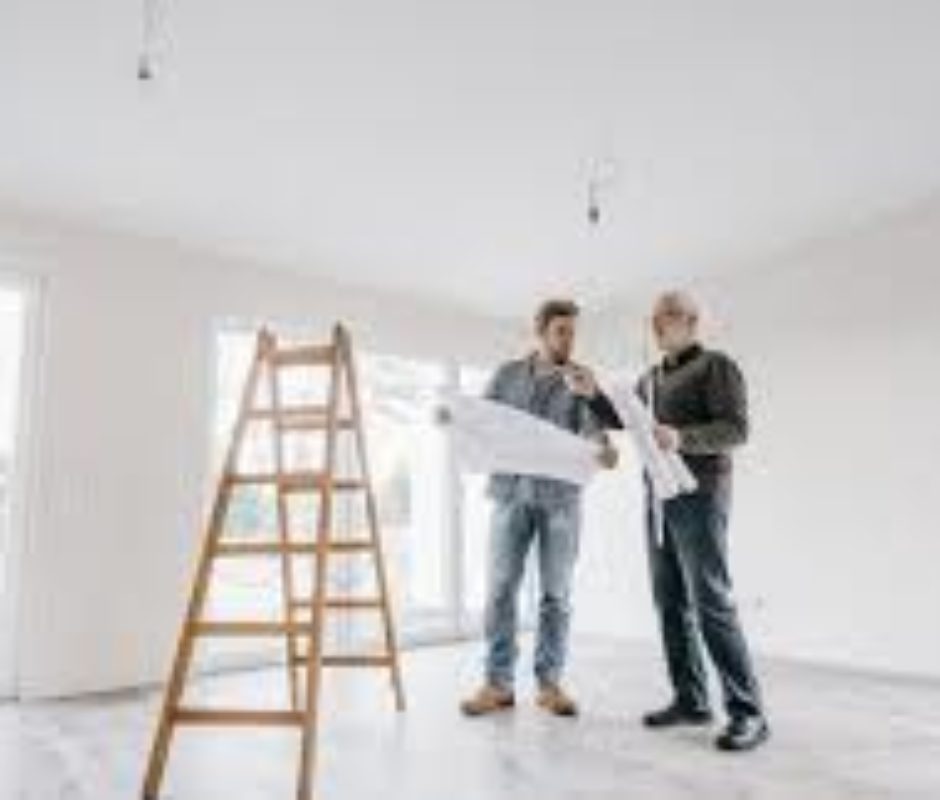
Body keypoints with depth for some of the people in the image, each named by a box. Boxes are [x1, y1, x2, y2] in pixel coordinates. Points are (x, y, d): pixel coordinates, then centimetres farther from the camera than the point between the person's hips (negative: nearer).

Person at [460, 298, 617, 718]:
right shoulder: (507, 374, 11)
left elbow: (592, 428, -6)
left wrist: (604, 451, -29)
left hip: (560, 496, 0)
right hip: (511, 492, 1)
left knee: (556, 594, 4)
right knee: (500, 589, 1)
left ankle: (549, 683, 16)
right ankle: (498, 683, 11)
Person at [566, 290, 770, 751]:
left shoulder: (716, 366, -2)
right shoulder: (650, 379, 20)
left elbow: (736, 429, -11)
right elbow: (617, 421, 23)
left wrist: (682, 439, -27)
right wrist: (592, 395, 5)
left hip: (699, 495, -7)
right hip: (658, 498, 7)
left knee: (711, 603, -10)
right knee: (670, 603, 7)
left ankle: (747, 712, -2)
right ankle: (691, 701, 15)